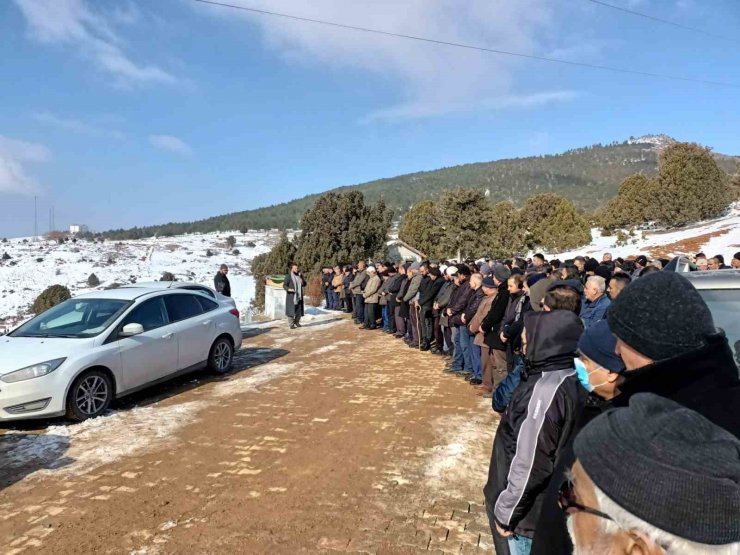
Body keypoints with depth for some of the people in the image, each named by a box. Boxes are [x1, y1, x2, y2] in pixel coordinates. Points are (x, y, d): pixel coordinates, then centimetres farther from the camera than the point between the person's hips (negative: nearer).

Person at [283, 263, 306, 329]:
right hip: (291, 296, -5)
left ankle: (297, 322, 21)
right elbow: (284, 285, -8)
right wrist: (289, 289, -27)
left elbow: (304, 284, 11)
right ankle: (291, 324, -1)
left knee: (299, 309, 4)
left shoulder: (300, 276, 7)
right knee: (291, 310, -7)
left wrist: (302, 282, -11)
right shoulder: (288, 276, -7)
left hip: (299, 295, 5)